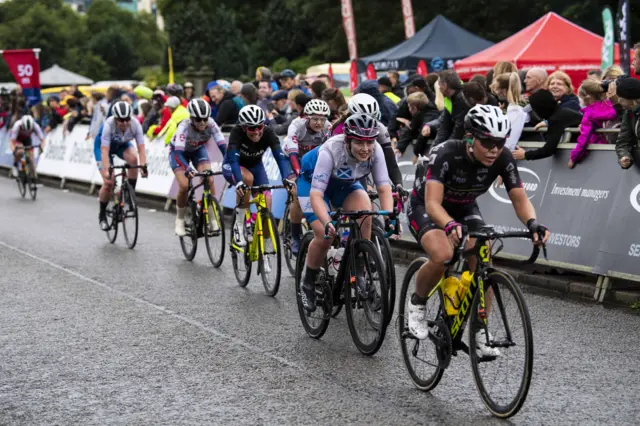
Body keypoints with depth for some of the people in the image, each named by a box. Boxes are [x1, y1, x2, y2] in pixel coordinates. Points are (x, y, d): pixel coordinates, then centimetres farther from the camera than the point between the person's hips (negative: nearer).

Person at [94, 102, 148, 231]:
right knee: (109, 182, -15)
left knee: (133, 158, -32)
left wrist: (143, 166, -46)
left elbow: (141, 147, -32)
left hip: (122, 145, 3)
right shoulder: (108, 125, -36)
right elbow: (105, 150, -41)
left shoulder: (135, 124, -29)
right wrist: (107, 170, -52)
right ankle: (102, 215, 7)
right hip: (102, 145, -3)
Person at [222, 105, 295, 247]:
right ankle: (239, 225, -21)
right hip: (232, 166, -3)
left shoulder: (268, 133, -27)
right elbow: (233, 159, -43)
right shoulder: (237, 132, -33)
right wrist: (239, 182, -59)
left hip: (255, 165, 3)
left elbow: (280, 157, -37)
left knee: (266, 201, -17)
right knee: (247, 178, -37)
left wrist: (287, 178, -55)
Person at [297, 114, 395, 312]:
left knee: (365, 216, -25)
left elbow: (384, 187, -26)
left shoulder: (375, 150, -27)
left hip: (345, 184, 4)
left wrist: (389, 217, -43)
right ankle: (308, 285, 4)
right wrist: (327, 223, -56)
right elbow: (316, 194, -41)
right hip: (312, 182, -4)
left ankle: (358, 275, -11)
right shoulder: (330, 151, -38)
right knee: (325, 235, -20)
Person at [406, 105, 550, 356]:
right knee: (442, 255, -32)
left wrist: (532, 223, -43)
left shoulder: (503, 158, -24)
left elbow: (520, 199, -21)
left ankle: (478, 333, -2)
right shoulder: (446, 154, -36)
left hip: (464, 208, 4)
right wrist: (451, 225, -64)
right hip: (425, 206, -4)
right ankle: (417, 304, -4)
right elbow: (433, 203, -44)